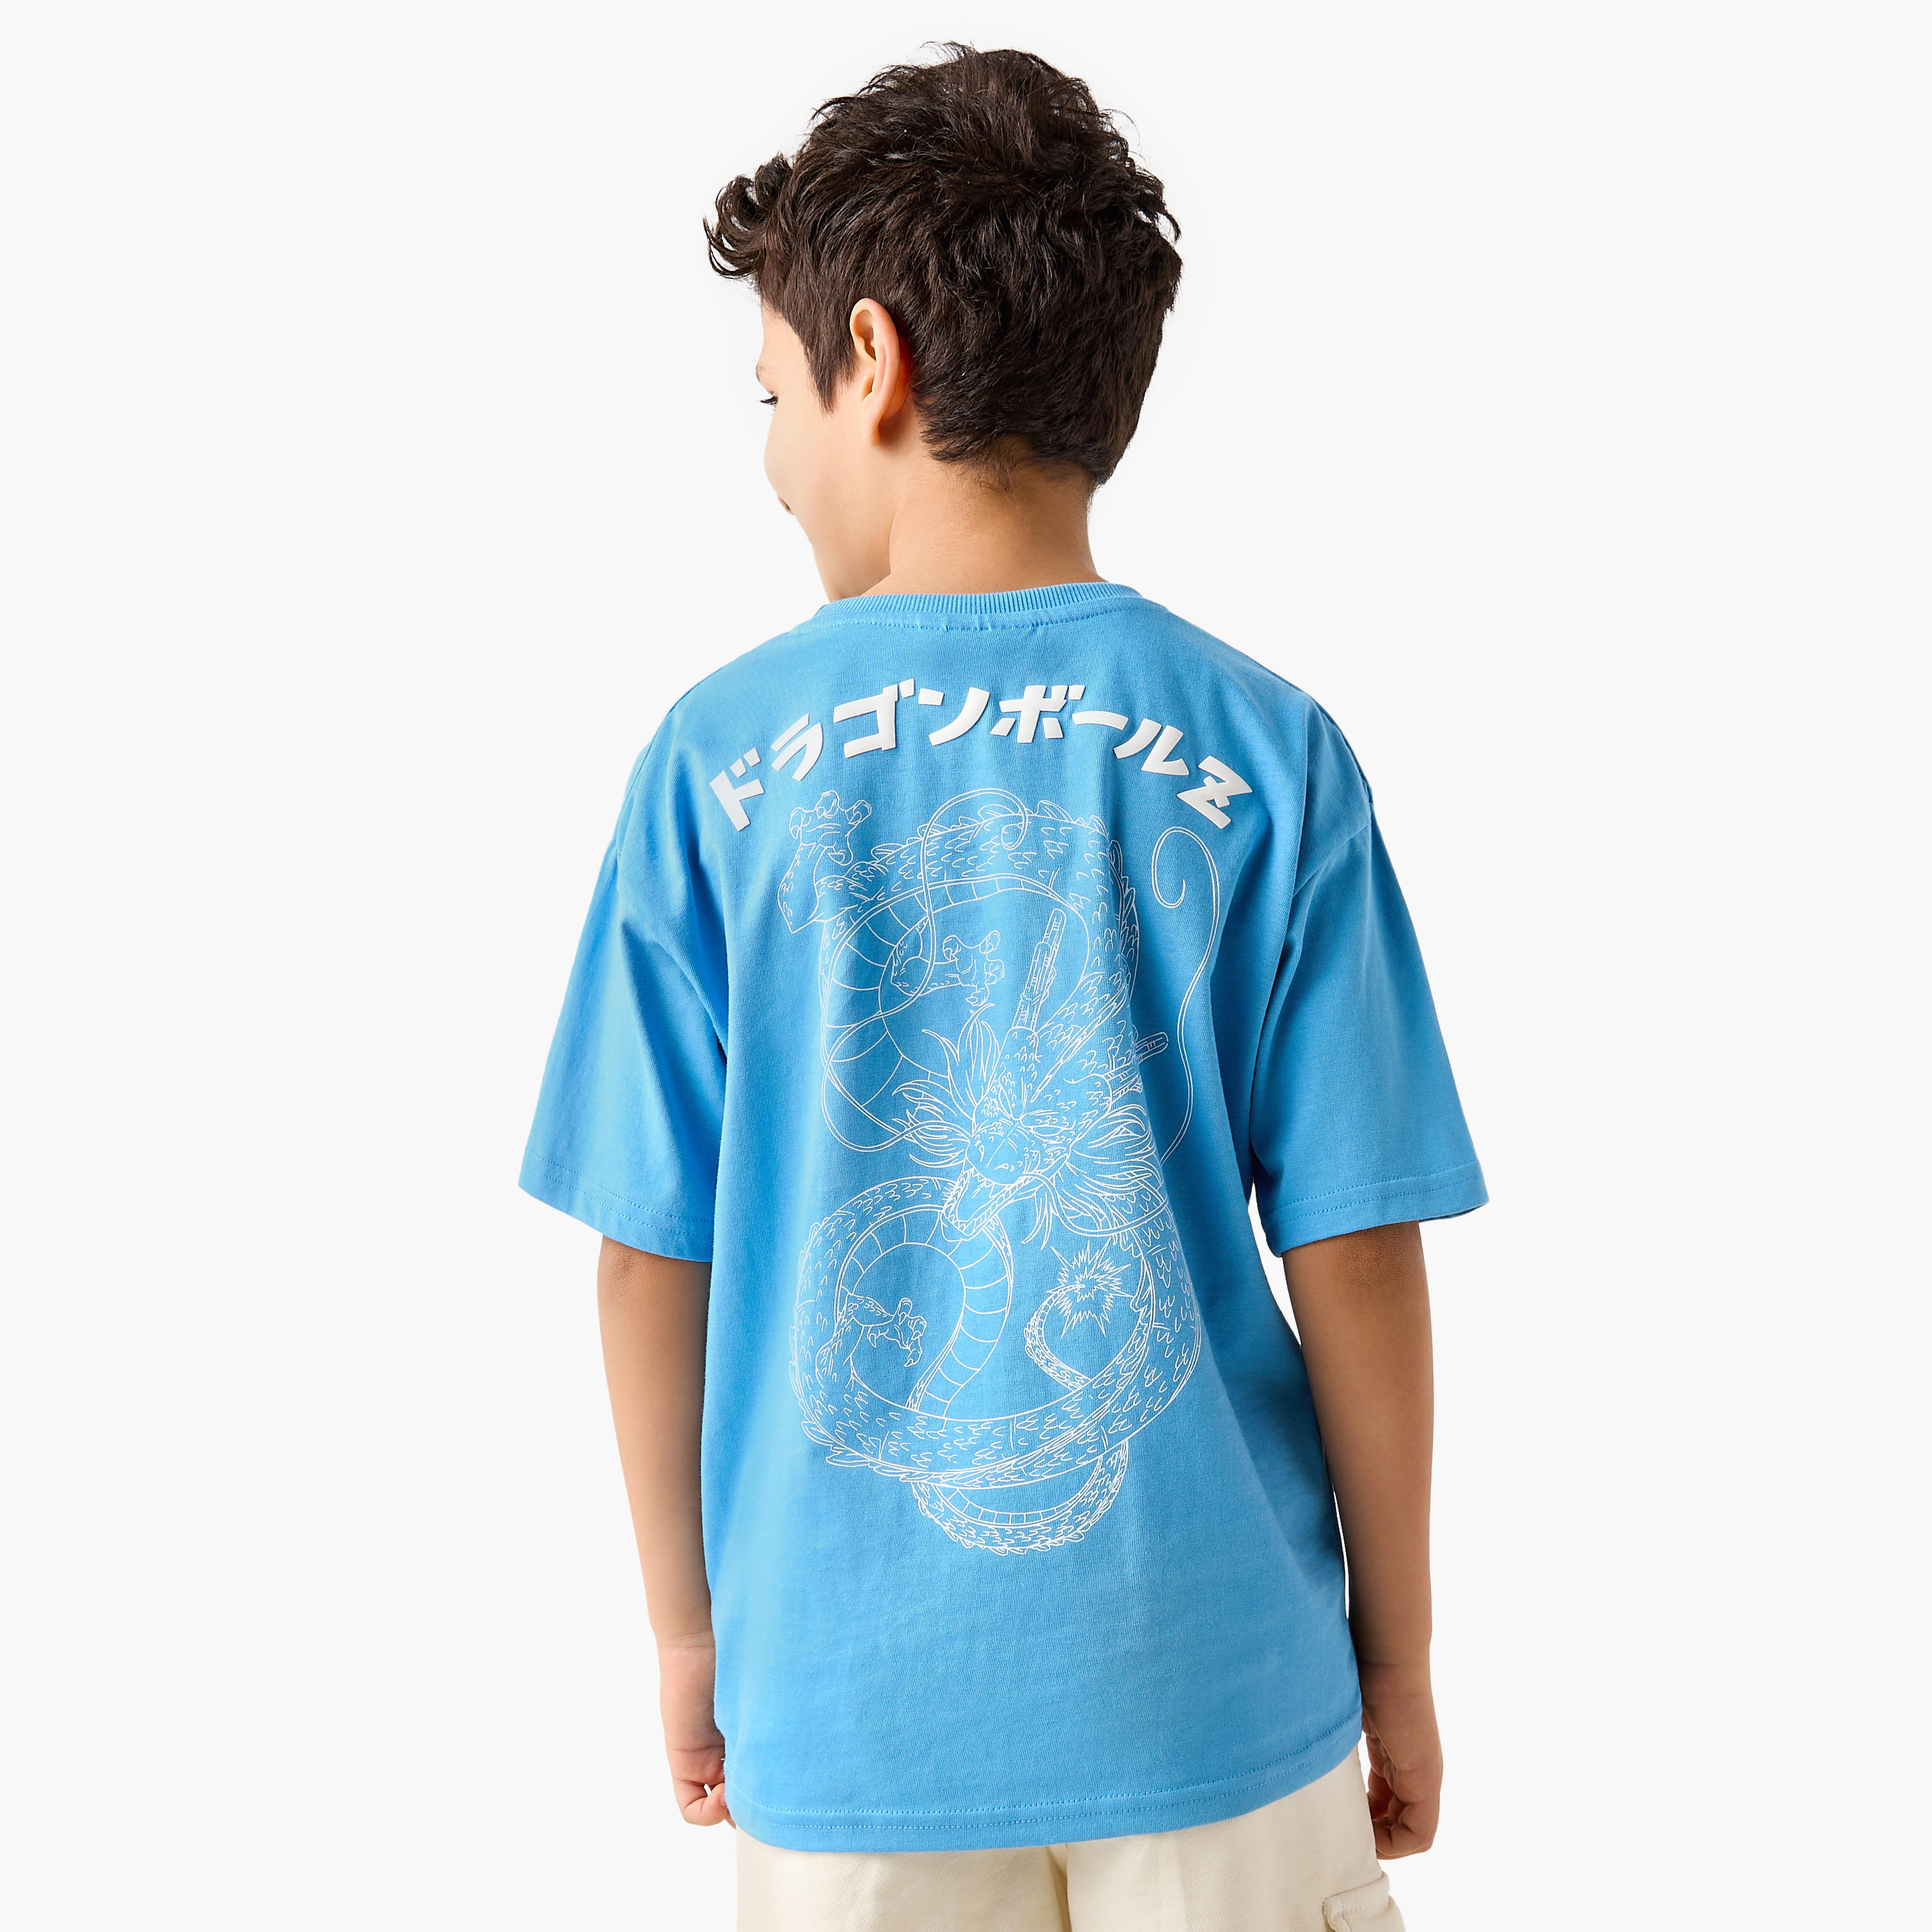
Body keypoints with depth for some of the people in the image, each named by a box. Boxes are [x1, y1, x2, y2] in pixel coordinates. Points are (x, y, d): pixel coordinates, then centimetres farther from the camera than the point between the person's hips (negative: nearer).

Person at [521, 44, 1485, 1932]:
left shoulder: (714, 762, -9)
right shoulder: (1267, 756, -10)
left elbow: (653, 1257, -4)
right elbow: (1356, 1258, -8)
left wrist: (689, 1626, 10)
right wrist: (1398, 1658, 6)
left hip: (846, 1695, 1)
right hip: (1213, 1685, 0)